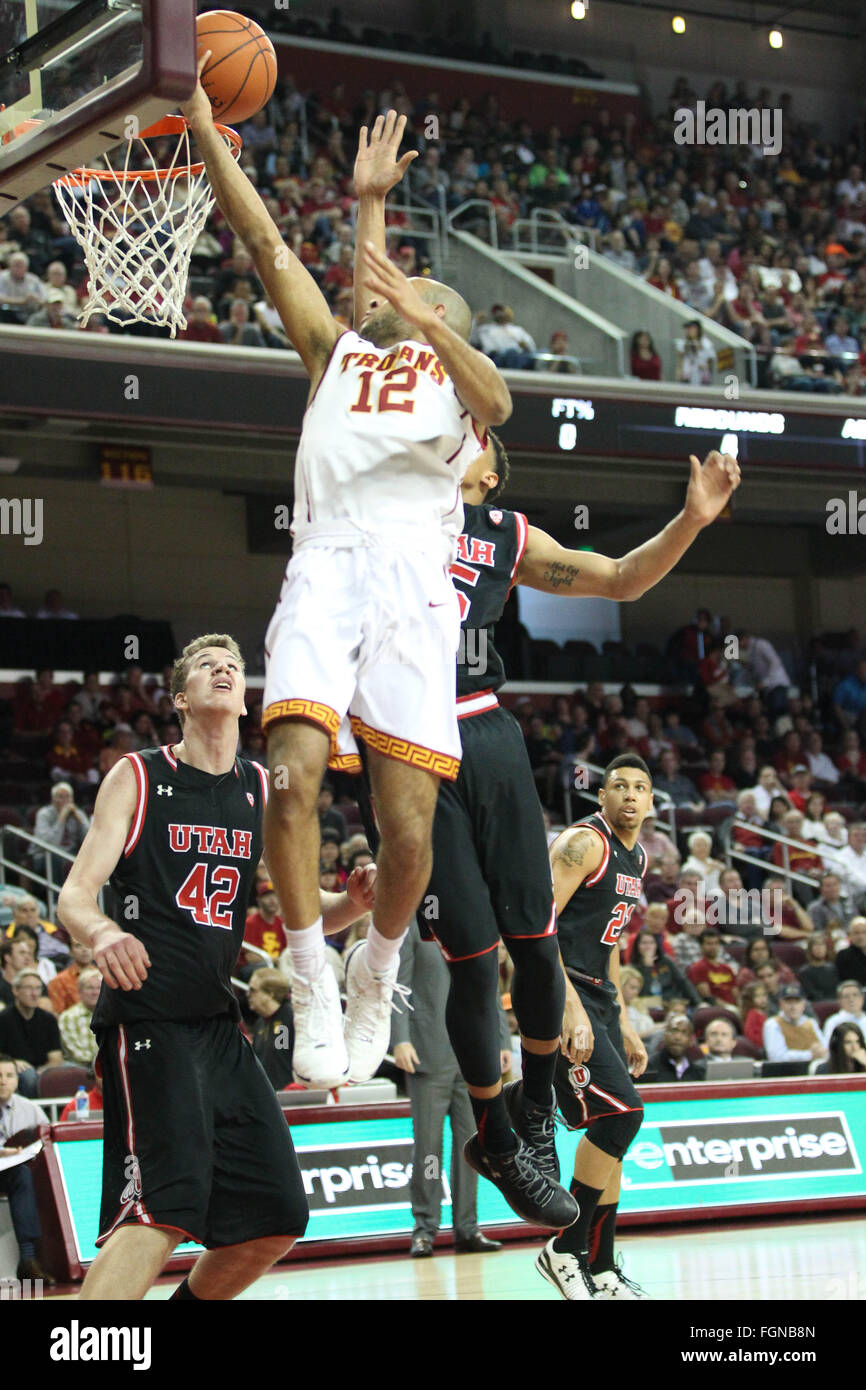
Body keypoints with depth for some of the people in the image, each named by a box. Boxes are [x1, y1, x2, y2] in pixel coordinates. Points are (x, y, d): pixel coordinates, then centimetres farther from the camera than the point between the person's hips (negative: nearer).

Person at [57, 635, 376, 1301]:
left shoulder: (263, 790, 12)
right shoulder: (139, 777, 0)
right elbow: (76, 894, -6)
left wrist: (356, 902, -9)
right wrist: (100, 931, -30)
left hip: (218, 1021, 6)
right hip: (145, 1016, -6)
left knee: (277, 1218, 5)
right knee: (165, 1207, -24)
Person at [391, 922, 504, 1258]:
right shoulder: (411, 925, 1)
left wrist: (503, 1041, 12)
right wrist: (400, 1040, -15)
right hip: (429, 1053, -4)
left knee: (470, 1142, 4)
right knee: (427, 1143, -1)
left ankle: (467, 1229, 10)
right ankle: (424, 1230, 6)